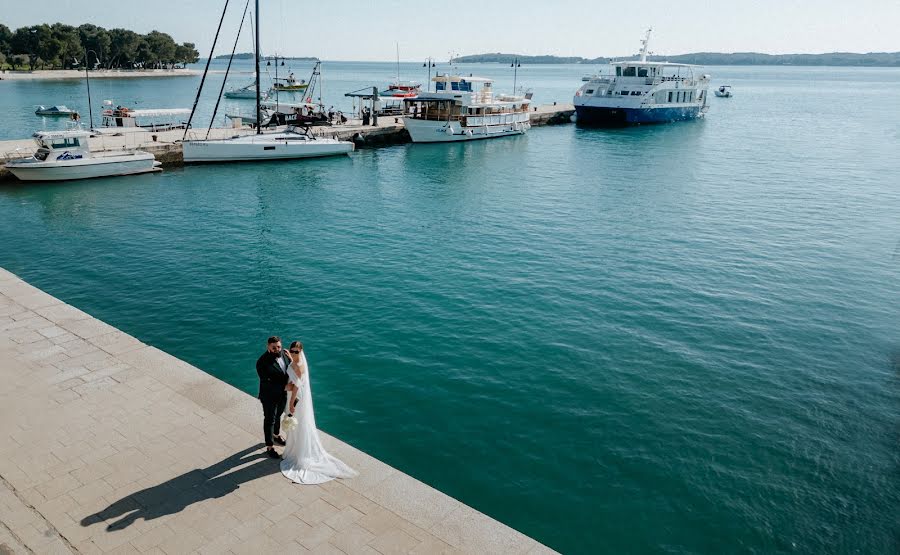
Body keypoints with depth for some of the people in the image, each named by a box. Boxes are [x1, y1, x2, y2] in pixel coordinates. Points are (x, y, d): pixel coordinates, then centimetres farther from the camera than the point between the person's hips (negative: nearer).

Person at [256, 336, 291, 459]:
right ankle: (269, 447, 29)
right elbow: (267, 382, -29)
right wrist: (284, 387, -31)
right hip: (270, 397, -6)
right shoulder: (262, 362, -29)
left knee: (278, 416, 28)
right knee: (269, 420, 12)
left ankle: (276, 435, 53)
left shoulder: (284, 353, -11)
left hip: (283, 394, 6)